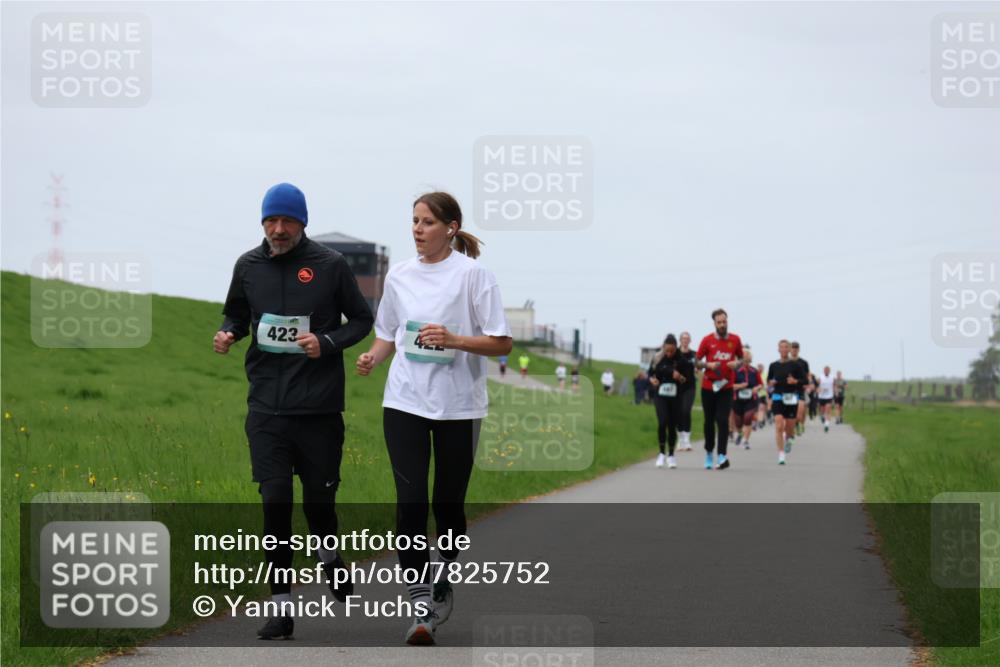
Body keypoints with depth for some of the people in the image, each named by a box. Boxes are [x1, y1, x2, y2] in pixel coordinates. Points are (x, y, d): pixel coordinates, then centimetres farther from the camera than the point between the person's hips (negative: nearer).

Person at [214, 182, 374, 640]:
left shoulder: (330, 265, -4)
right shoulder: (248, 266, 5)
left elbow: (361, 320, 5)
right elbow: (237, 314, 19)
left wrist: (328, 343, -13)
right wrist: (228, 333, -3)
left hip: (319, 407, -2)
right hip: (267, 407, 2)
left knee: (318, 497, 6)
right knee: (275, 503, -3)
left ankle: (330, 558, 40)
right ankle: (281, 607, 2)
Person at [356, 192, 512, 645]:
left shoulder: (473, 274, -5)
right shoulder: (399, 275, 7)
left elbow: (501, 343, -7)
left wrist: (453, 340, -21)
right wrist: (372, 357, -3)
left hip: (459, 407, -2)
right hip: (405, 403, 2)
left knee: (449, 504, 8)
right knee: (410, 501, -11)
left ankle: (444, 586, 31)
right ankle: (421, 605, -12)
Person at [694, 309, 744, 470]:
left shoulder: (735, 340, 3)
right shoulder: (707, 340, -1)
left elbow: (741, 358, 15)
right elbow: (697, 361, 4)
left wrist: (737, 363, -8)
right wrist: (708, 365, -15)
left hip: (726, 386, 0)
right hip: (709, 386, 1)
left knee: (723, 420, -12)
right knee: (709, 421, 8)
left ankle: (722, 456, -18)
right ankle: (709, 453, 25)